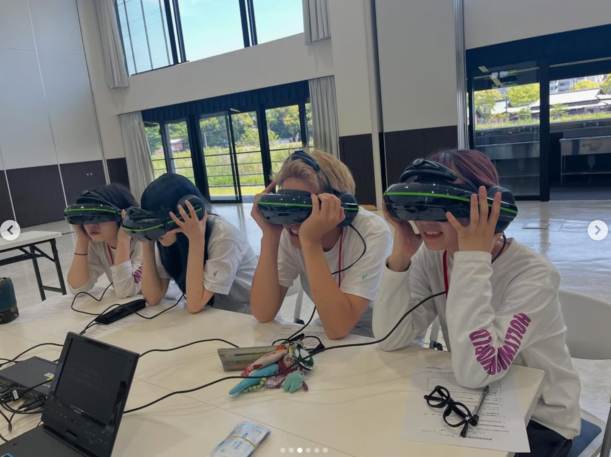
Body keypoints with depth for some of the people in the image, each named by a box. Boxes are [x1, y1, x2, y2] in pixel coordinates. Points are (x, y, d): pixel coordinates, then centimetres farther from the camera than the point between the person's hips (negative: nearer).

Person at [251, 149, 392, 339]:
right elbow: (263, 314, -18)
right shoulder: (289, 233, -12)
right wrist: (270, 236, -25)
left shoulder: (372, 232, -24)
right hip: (327, 331, 4)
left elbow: (338, 328, -30)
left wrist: (310, 243, -36)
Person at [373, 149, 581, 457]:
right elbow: (390, 339, -15)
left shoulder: (533, 276, -25)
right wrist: (400, 256, -25)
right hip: (474, 403, 5)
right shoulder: (431, 258, -9)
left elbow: (475, 372, -35)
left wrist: (473, 258, -35)